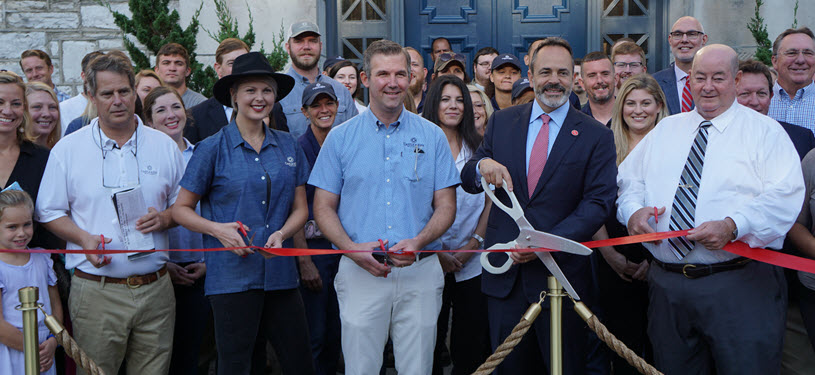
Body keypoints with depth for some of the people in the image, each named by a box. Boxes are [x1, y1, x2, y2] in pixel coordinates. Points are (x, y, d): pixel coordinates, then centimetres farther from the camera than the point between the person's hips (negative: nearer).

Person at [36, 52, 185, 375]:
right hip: (96, 290, -2)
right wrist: (84, 238, -12)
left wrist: (164, 218, -8)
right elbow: (49, 212, 6)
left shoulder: (164, 146, 8)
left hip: (156, 288, 2)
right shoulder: (67, 149, 3)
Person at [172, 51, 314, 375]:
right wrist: (217, 229, -14)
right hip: (233, 275, -3)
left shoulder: (288, 147, 9)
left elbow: (300, 208, 13)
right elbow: (181, 209, 3)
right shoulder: (213, 148, -1)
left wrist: (281, 233, -7)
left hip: (280, 273, 4)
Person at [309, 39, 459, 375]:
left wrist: (419, 242, -12)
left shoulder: (432, 137, 7)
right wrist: (352, 249, -12)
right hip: (360, 271, 0)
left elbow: (446, 206, 6)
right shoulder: (340, 138, 6)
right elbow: (324, 208, 5)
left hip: (420, 272, 1)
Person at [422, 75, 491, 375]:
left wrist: (473, 243, -5)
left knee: (472, 344, 6)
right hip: (431, 261, -2)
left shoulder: (477, 148, 10)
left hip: (473, 263, 3)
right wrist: (438, 251, -11)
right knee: (430, 342, 4)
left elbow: (490, 201, 8)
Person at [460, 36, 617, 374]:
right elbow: (467, 181, 9)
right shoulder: (501, 122, 8)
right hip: (504, 272, 3)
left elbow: (599, 202, -8)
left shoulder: (596, 136, -1)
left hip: (562, 273, -2)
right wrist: (482, 165, -16)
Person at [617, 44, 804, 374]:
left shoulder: (764, 131, 2)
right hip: (667, 283, 4)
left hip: (741, 286, -4)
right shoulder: (665, 130, 17)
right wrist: (632, 210, -8)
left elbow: (785, 195, -10)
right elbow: (629, 179, 15)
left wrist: (733, 226, -26)